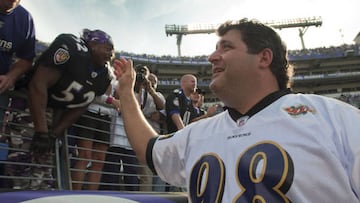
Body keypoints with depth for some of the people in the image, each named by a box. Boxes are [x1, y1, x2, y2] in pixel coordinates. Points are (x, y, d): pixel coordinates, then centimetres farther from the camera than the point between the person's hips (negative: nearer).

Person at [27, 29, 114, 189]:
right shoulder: (71, 48, -25)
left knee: (47, 156, 1)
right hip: (31, 102, -6)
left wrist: (54, 134, -10)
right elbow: (38, 84, -28)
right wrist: (42, 132, -30)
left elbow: (80, 107, -2)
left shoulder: (105, 75, -4)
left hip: (58, 109, 6)